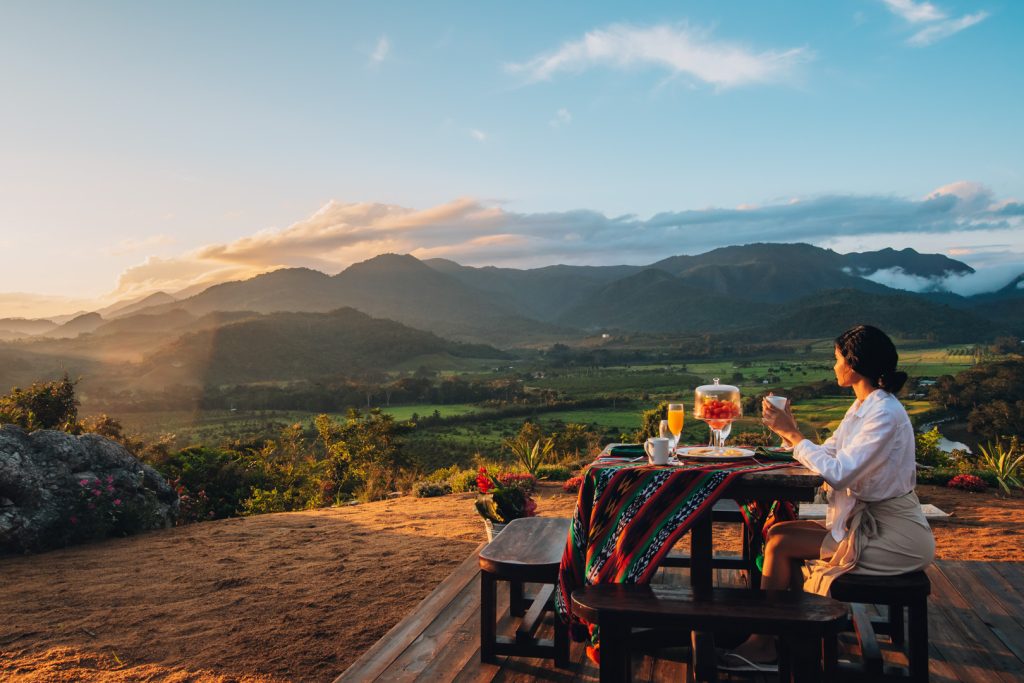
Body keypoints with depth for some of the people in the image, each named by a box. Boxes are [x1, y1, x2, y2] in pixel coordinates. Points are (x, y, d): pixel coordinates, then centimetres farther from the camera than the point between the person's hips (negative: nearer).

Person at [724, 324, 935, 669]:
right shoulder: (862, 407, 9)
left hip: (894, 535, -9)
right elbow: (828, 455, 9)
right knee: (777, 531, 0)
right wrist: (788, 430, -2)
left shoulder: (885, 414, -21)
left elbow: (839, 472, -26)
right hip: (866, 519, 9)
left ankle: (763, 643, 1)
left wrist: (792, 434, -19)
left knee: (780, 544, -14)